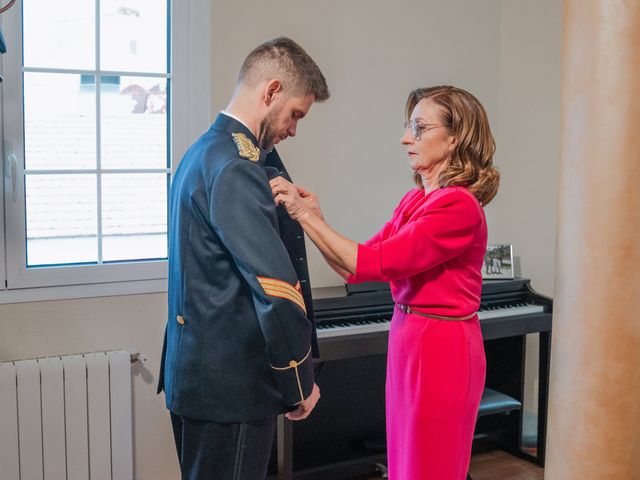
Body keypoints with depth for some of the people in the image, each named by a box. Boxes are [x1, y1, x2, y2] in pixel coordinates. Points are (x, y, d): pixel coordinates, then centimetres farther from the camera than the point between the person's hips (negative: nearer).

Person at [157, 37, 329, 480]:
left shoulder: (204, 152, 12)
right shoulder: (235, 167, -20)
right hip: (229, 382, -10)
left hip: (196, 372, 10)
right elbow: (277, 289, -24)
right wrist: (301, 383, -14)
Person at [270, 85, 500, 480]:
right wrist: (315, 218, -7)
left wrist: (306, 216, -20)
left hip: (441, 352, -8)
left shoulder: (458, 206, -20)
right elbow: (358, 268, 5)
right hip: (408, 342, 9)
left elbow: (371, 262, -24)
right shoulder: (416, 200, 8)